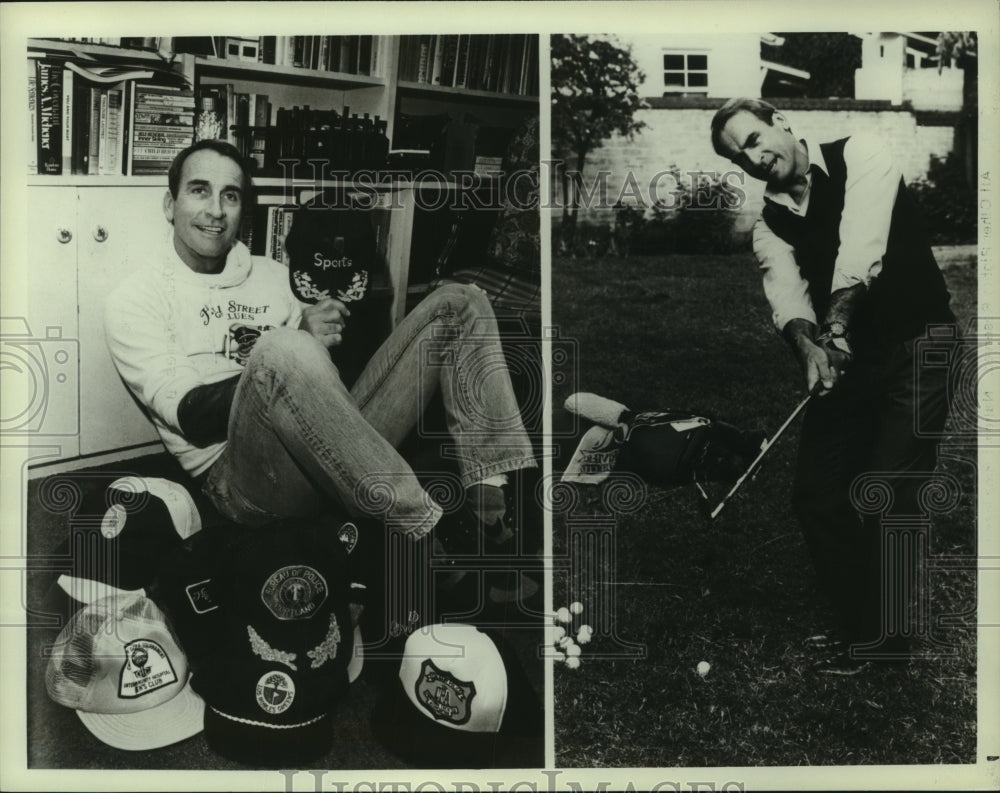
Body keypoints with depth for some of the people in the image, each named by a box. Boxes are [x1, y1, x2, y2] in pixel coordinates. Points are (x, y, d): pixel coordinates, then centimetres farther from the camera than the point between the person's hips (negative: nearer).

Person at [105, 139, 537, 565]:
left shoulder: (272, 275, 23)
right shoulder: (133, 301, 6)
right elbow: (193, 417, -9)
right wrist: (302, 340, -15)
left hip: (332, 452, 6)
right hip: (241, 475, -6)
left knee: (457, 303, -1)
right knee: (283, 352, -39)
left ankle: (496, 501, -20)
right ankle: (434, 531, -30)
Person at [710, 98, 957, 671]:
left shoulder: (859, 156, -7)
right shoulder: (770, 224, 6)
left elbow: (861, 247, -23)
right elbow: (786, 291, -10)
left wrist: (835, 325, -32)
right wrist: (808, 345, -30)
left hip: (916, 346, -6)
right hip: (847, 359, 6)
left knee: (887, 493, -10)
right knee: (818, 494, 5)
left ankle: (886, 636, 9)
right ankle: (858, 621, 23)